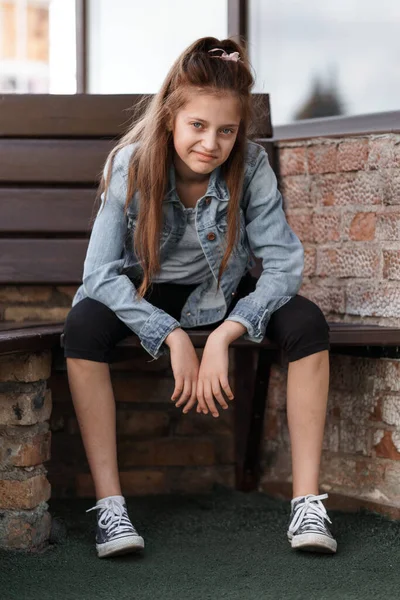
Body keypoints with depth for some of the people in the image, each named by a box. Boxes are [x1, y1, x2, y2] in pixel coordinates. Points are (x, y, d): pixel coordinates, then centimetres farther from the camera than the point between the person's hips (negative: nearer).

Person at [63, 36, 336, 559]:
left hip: (224, 293, 1)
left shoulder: (250, 166, -22)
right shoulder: (132, 167, -24)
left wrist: (222, 338, -34)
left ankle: (307, 502, -26)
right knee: (83, 326, -33)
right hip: (144, 294, -1)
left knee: (307, 322, -26)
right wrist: (173, 337, -34)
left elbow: (284, 265, -24)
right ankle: (109, 504, -29)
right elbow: (100, 273, -26)